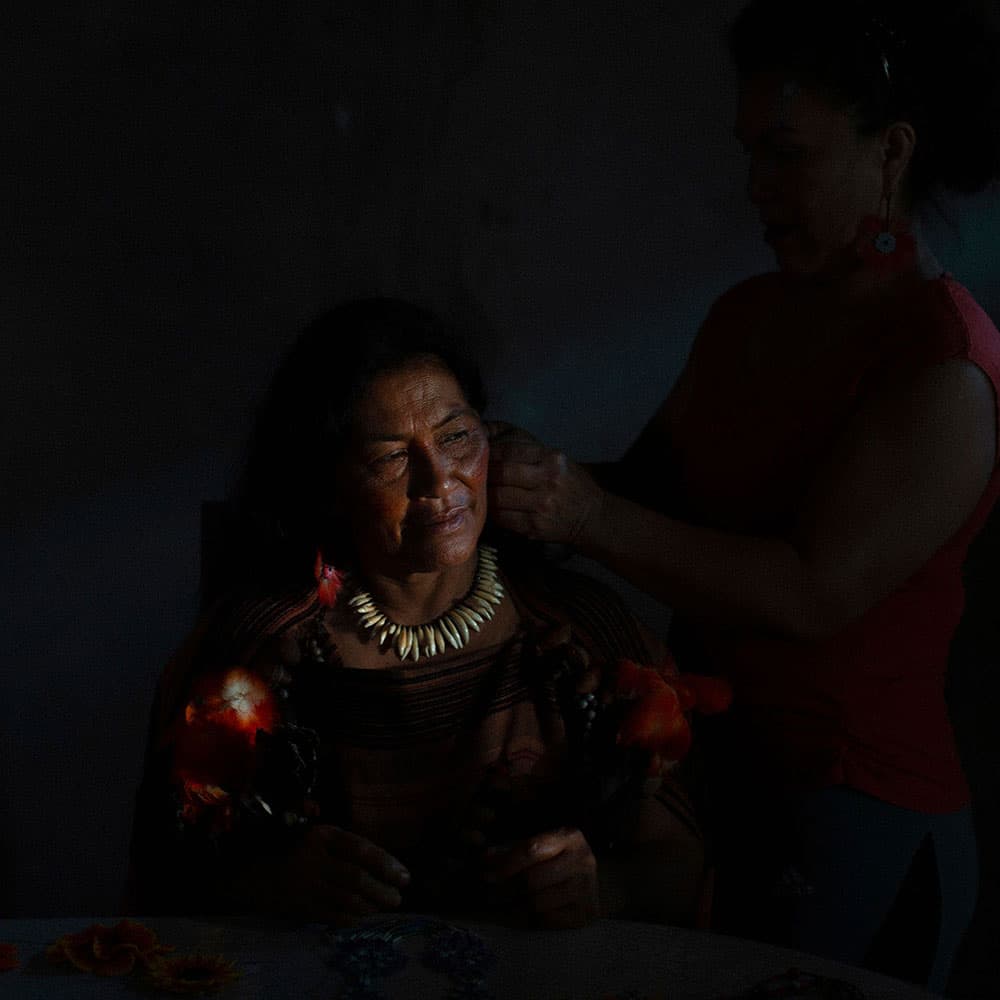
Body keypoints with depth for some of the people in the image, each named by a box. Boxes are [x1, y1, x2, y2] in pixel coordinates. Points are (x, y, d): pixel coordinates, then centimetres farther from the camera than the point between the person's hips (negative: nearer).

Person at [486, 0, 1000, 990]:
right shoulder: (745, 314, 6)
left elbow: (811, 592, -24)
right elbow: (656, 485, 10)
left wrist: (588, 514, -30)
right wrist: (534, 480, -9)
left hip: (851, 806, -7)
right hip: (708, 762, 7)